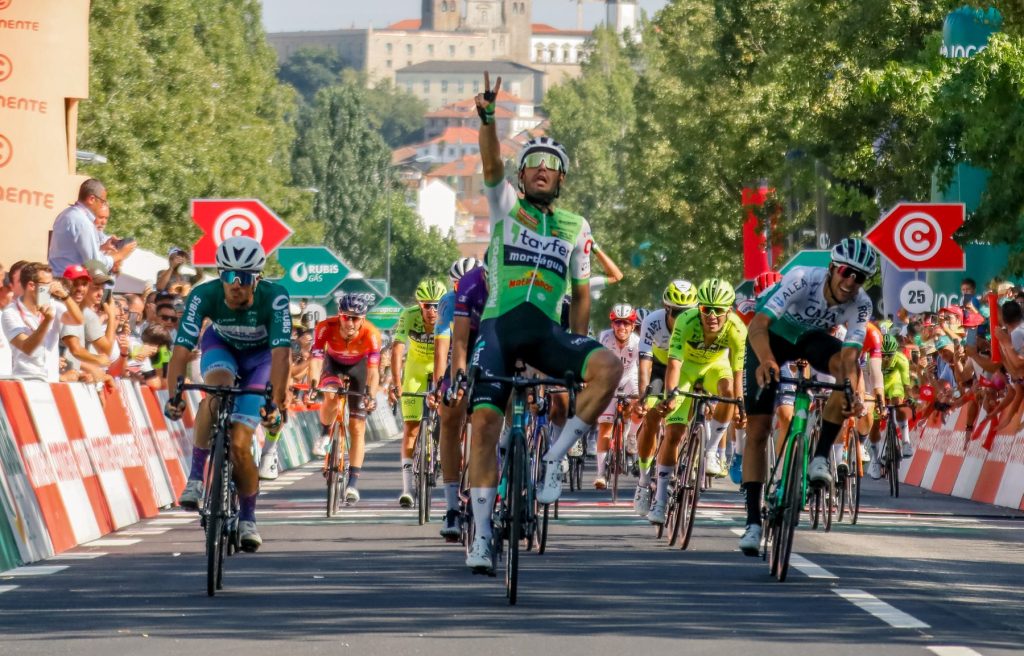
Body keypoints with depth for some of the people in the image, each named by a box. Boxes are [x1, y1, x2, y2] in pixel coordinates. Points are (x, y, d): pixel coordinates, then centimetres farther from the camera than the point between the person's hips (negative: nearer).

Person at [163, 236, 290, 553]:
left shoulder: (274, 297, -36)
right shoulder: (204, 295, -32)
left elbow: (280, 354, -42)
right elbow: (181, 349, -37)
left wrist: (276, 404, -54)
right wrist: (174, 395, -50)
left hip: (260, 357, -1)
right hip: (221, 347, 1)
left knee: (239, 445, -12)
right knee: (217, 389, -36)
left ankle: (247, 518, 13)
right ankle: (196, 477, -25)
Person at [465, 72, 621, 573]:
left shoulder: (576, 228, 14)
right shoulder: (505, 206, 9)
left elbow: (581, 293, 17)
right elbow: (491, 164, -10)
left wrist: (578, 355, 11)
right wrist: (487, 119, -28)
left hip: (546, 333, 1)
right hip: (499, 326, -1)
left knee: (608, 367, -26)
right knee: (485, 424, -10)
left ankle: (554, 458, -15)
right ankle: (482, 535, -4)